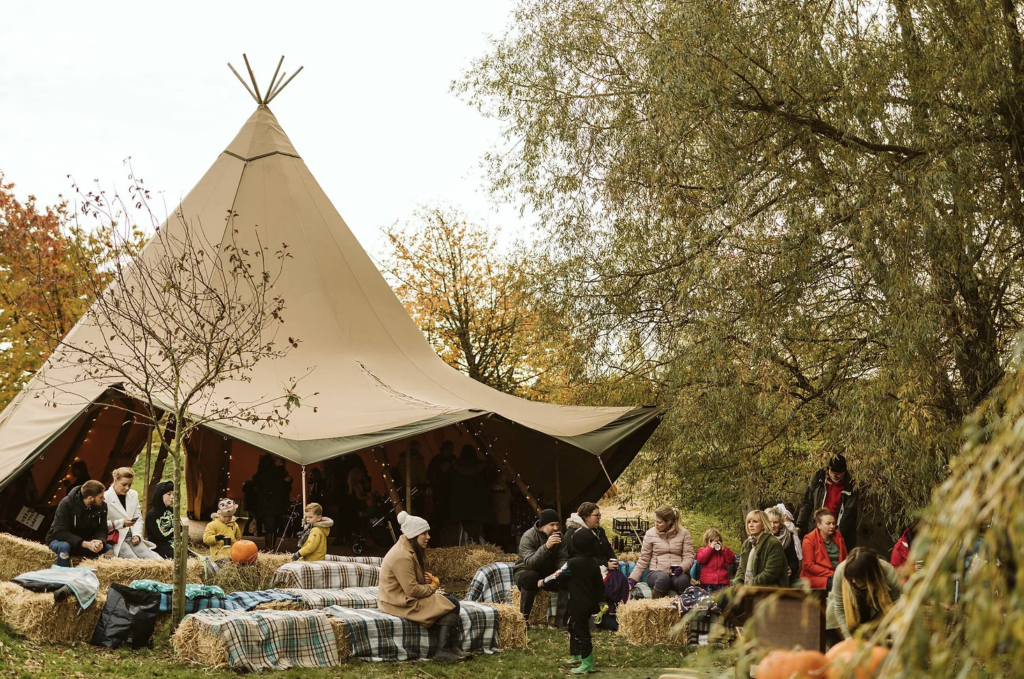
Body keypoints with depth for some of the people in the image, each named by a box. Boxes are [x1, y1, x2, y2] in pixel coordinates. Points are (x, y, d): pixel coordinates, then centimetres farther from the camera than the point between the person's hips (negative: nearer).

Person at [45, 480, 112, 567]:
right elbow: (60, 532, -29)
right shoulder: (66, 504, -24)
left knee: (109, 549, -17)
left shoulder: (102, 506, -10)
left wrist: (100, 541, -33)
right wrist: (85, 544, -39)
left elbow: (101, 531, -7)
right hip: (60, 540, -4)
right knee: (64, 546, -38)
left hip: (86, 543, 4)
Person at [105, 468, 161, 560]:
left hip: (133, 538, 5)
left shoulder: (133, 494, 12)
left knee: (152, 559, -20)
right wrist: (121, 523, -19)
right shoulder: (105, 497, -7)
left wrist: (137, 535, -5)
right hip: (116, 539, -5)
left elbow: (139, 519, 11)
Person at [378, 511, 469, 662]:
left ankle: (452, 646, -1)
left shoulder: (408, 549, 9)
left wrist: (427, 578, 0)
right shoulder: (402, 556, -24)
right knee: (451, 604, -11)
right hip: (401, 603, -10)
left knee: (449, 601, 3)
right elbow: (412, 590, -26)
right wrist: (432, 587, -8)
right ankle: (443, 650, -7)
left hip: (404, 597, 10)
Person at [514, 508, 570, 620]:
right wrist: (546, 547, -48)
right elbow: (530, 563, -35)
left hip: (548, 573, 5)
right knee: (532, 576, -39)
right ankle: (524, 617, -27)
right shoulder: (528, 537, -21)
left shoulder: (558, 536, -3)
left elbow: (562, 559, -9)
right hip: (525, 572, -5)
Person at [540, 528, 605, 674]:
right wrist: (600, 602, 21)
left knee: (581, 631, -1)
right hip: (590, 603, 8)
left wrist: (542, 583, 9)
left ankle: (587, 664, 3)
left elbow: (557, 576, -8)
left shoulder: (573, 563, -18)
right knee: (574, 627, 23)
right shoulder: (594, 563, 4)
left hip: (579, 605, -8)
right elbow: (600, 584, 11)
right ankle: (577, 655, 33)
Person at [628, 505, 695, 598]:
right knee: (663, 578, -36)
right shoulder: (650, 534, 4)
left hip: (677, 573, 0)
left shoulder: (683, 533, 3)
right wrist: (632, 580, -1)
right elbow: (643, 560, 7)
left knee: (682, 580, -35)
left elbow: (689, 556, -1)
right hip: (656, 573, 0)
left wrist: (682, 568, -22)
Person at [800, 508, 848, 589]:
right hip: (817, 577, -5)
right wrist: (832, 574, -16)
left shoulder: (838, 536, 11)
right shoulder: (809, 540, -5)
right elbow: (809, 565, -10)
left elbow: (845, 558, 16)